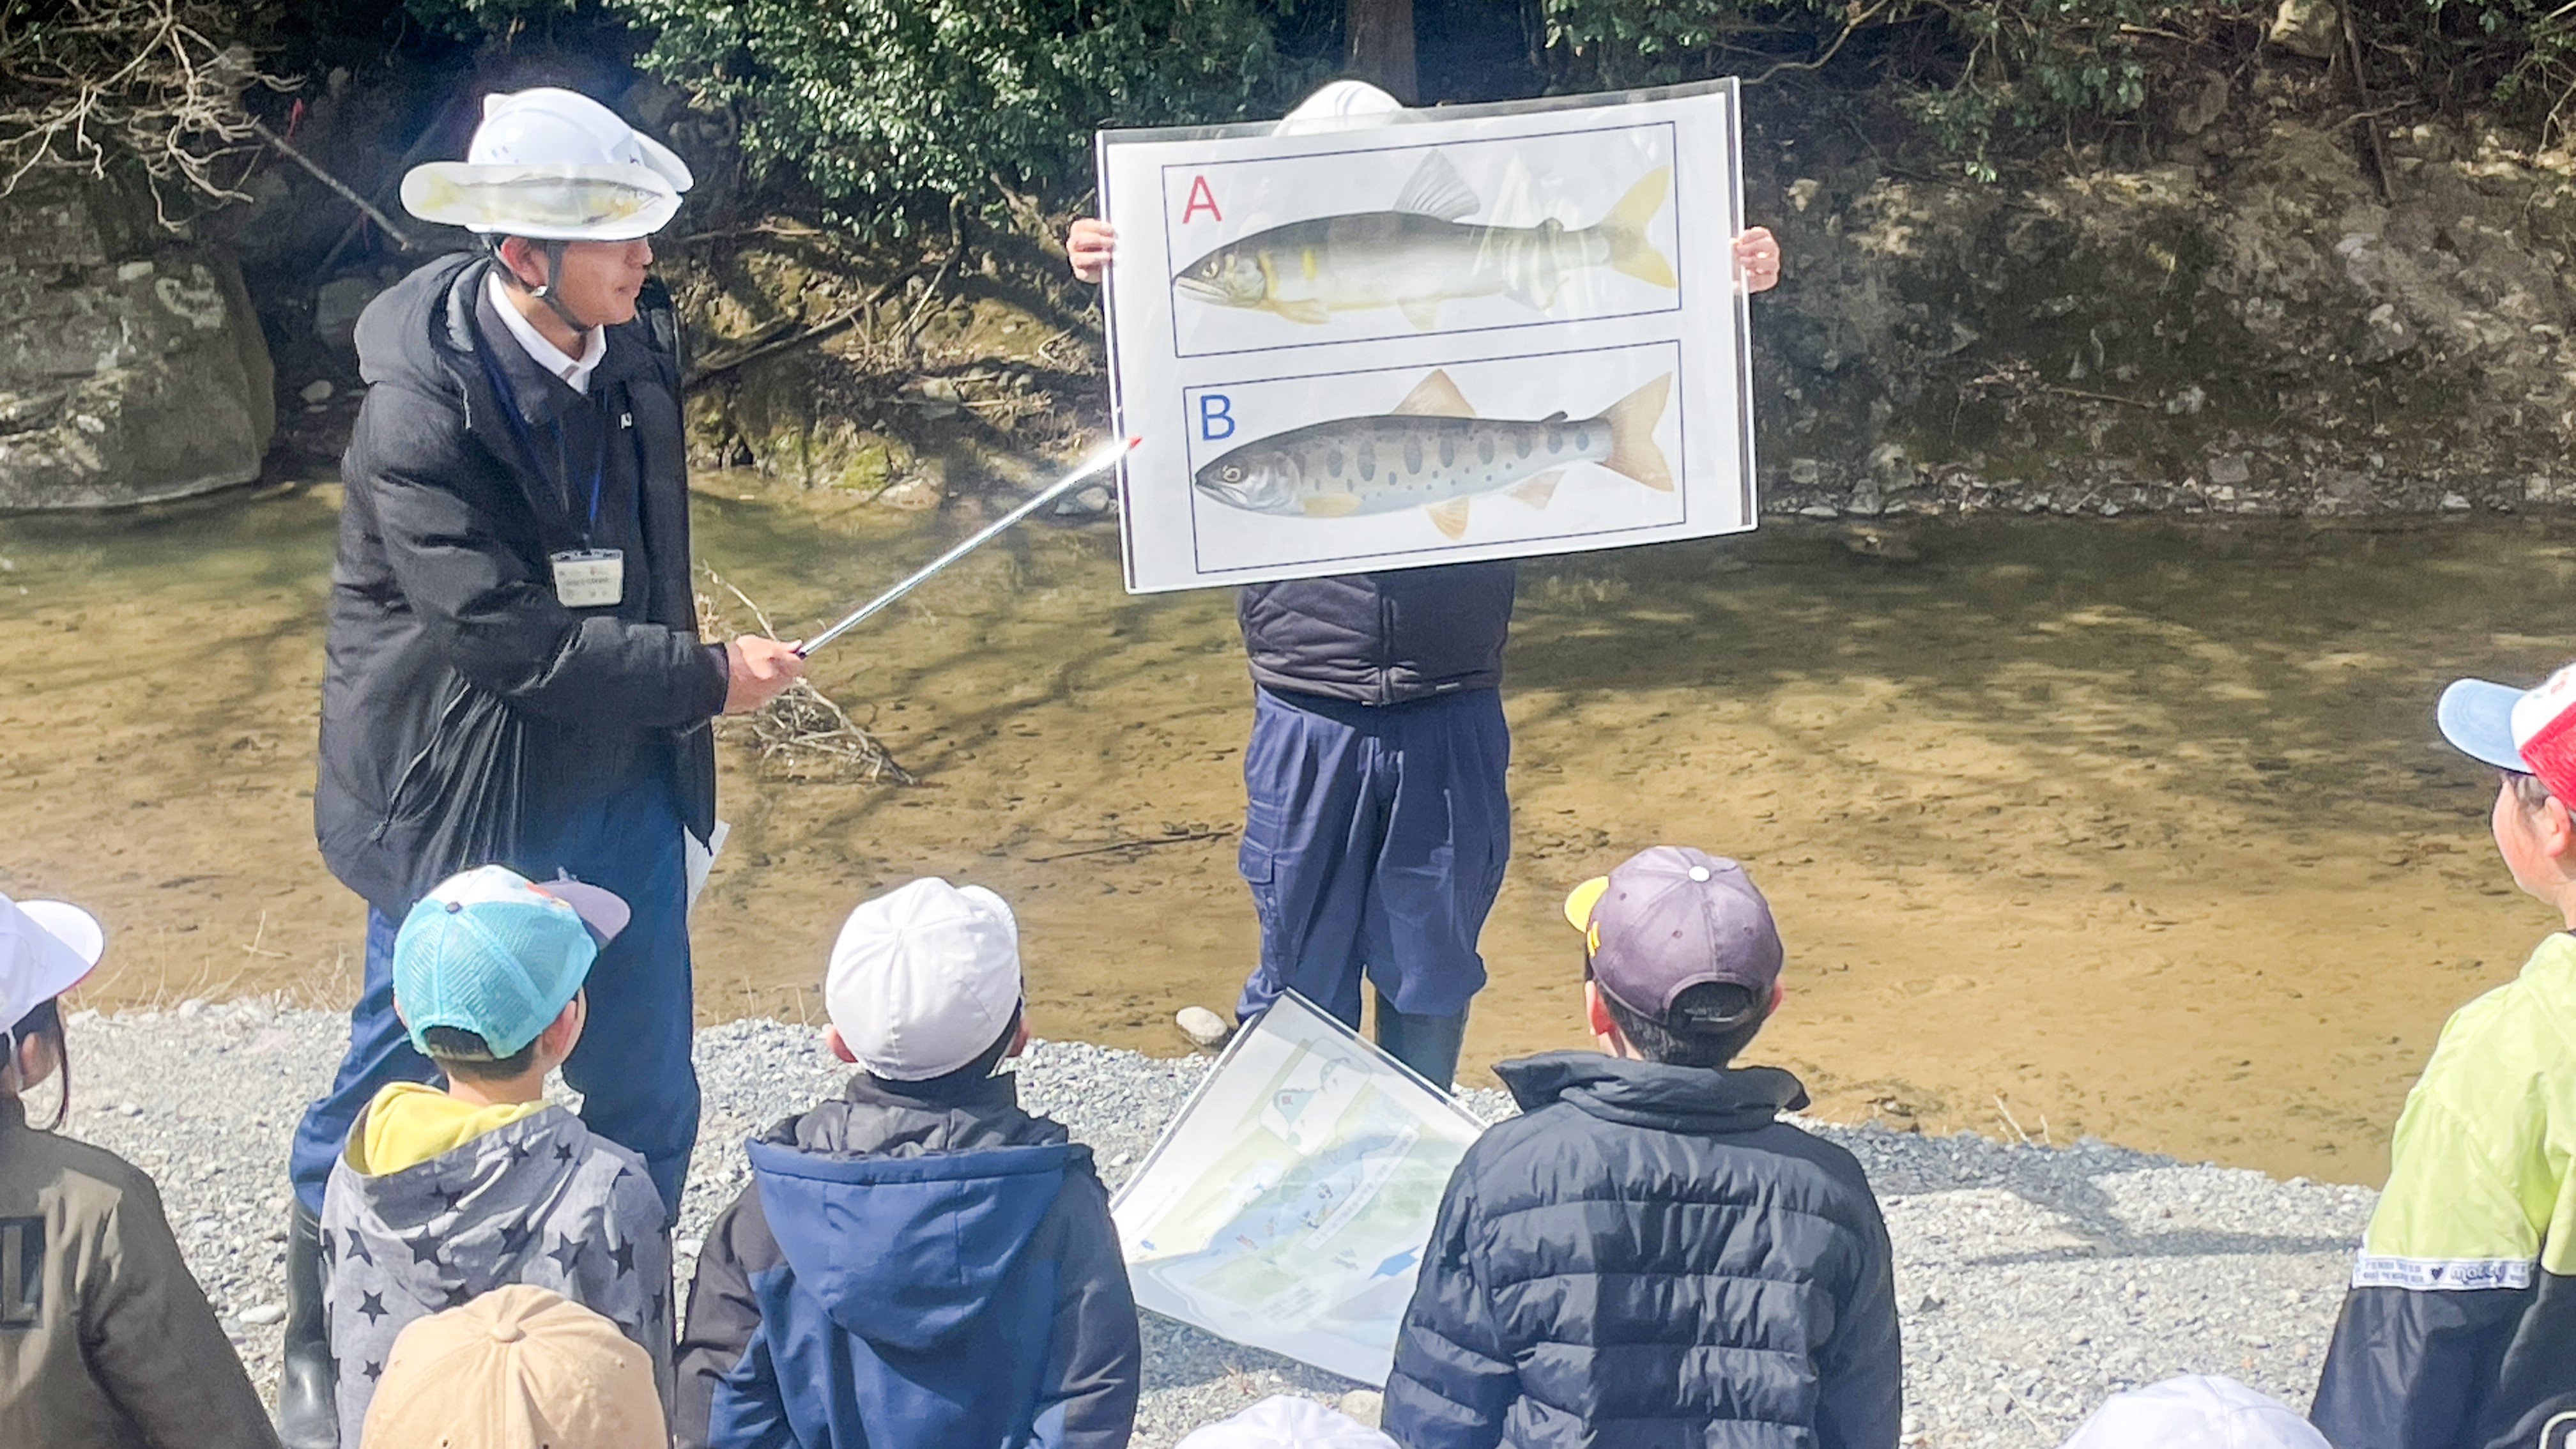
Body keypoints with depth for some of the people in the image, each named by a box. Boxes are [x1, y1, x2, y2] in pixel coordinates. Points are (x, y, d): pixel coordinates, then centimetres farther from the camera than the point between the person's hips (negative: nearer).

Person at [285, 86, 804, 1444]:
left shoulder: (636, 355, -3)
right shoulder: (420, 410, -23)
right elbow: (512, 638, -26)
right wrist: (706, 676, -21)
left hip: (622, 784, 6)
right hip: (462, 800, -6)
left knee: (645, 1098, 12)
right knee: (402, 1084, 10)